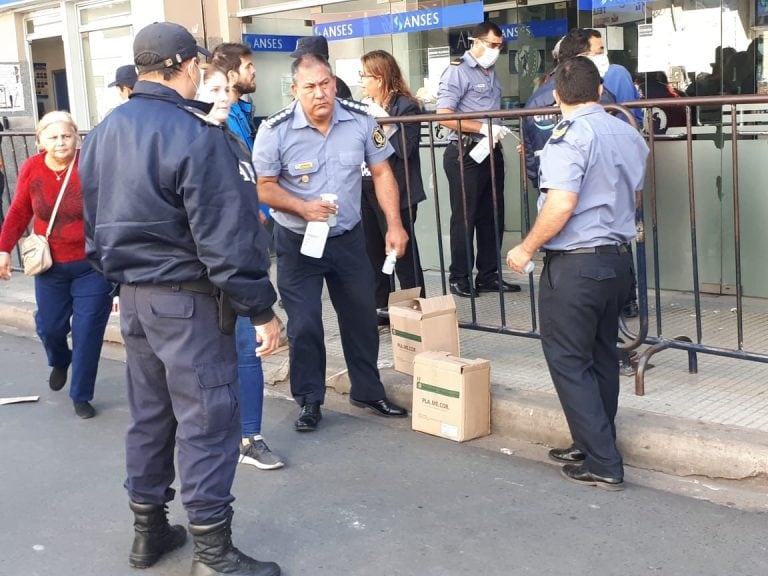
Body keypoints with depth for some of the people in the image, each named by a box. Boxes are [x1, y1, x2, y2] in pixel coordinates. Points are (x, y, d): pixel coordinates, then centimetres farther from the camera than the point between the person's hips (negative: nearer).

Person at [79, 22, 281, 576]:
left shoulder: (105, 133, 9)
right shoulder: (195, 135, -18)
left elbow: (96, 222, 14)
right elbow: (226, 237, -20)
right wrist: (262, 310, -14)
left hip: (133, 295, 8)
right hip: (188, 299, -8)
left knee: (150, 412, 17)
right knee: (208, 418, -1)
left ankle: (149, 529, 29)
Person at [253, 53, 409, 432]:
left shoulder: (360, 120, -8)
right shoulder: (275, 131, -16)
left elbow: (381, 173, 0)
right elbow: (263, 186, -9)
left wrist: (394, 224, -7)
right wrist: (303, 208, -25)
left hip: (348, 237, 3)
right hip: (298, 242, -3)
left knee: (362, 316, 12)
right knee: (304, 325, 0)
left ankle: (367, 391, 31)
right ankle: (309, 402, 18)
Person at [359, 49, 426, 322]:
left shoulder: (405, 105, -8)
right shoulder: (364, 106, 10)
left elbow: (404, 149, -16)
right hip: (364, 190, 7)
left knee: (402, 253, 1)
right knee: (373, 253, 13)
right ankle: (381, 309, 23)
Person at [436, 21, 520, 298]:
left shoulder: (491, 72, 15)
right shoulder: (457, 71, -9)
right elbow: (444, 116, -18)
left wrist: (498, 129, 7)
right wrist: (483, 128, -21)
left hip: (491, 151, 8)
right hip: (465, 153, -8)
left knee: (492, 216, 11)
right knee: (465, 217, 0)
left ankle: (488, 275, 20)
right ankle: (459, 277, 10)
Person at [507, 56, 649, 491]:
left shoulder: (570, 135, -15)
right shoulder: (629, 134, 8)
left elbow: (561, 205, -24)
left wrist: (526, 249, -12)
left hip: (575, 263, -8)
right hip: (618, 257, 8)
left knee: (568, 360, 0)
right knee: (602, 356, 17)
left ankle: (603, 465, 1)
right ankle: (594, 445, 28)